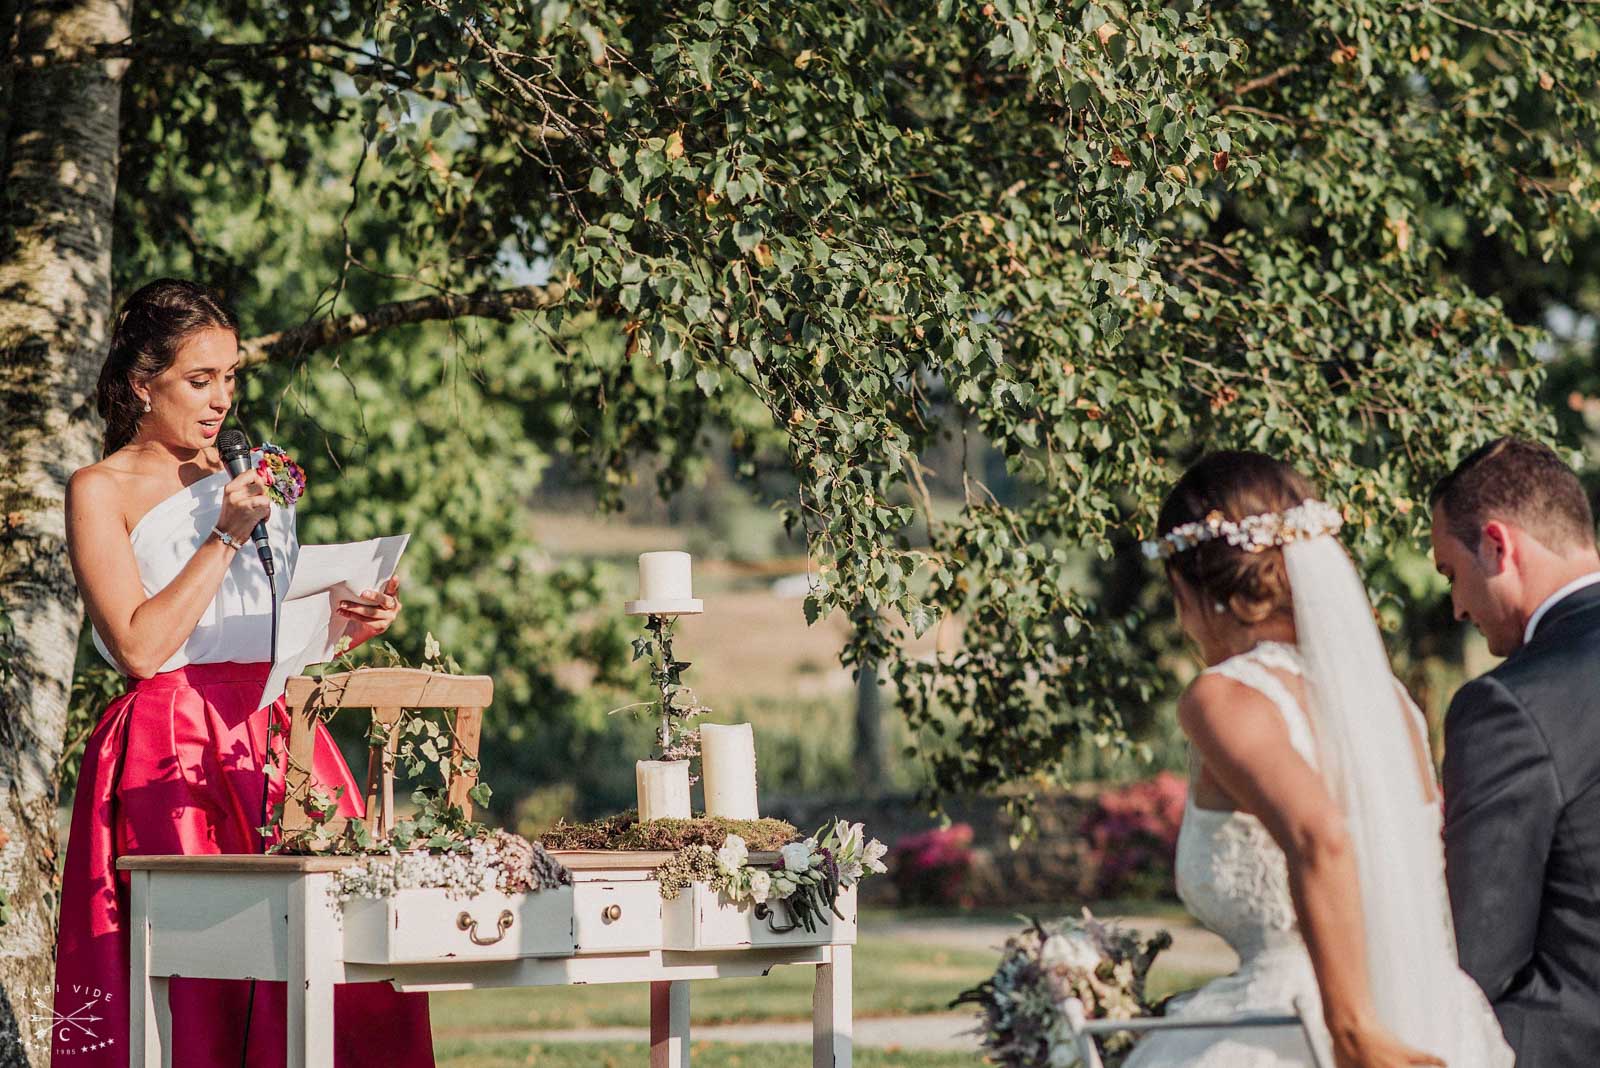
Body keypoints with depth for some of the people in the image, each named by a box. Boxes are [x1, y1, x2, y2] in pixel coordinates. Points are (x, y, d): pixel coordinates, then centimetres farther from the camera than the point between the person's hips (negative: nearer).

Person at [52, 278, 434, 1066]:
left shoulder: (244, 482, 21)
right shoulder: (101, 492, 3)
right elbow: (139, 646, -9)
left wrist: (351, 625, 4)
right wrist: (226, 536, -8)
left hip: (281, 741, 5)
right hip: (171, 756, -5)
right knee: (197, 993, -15)